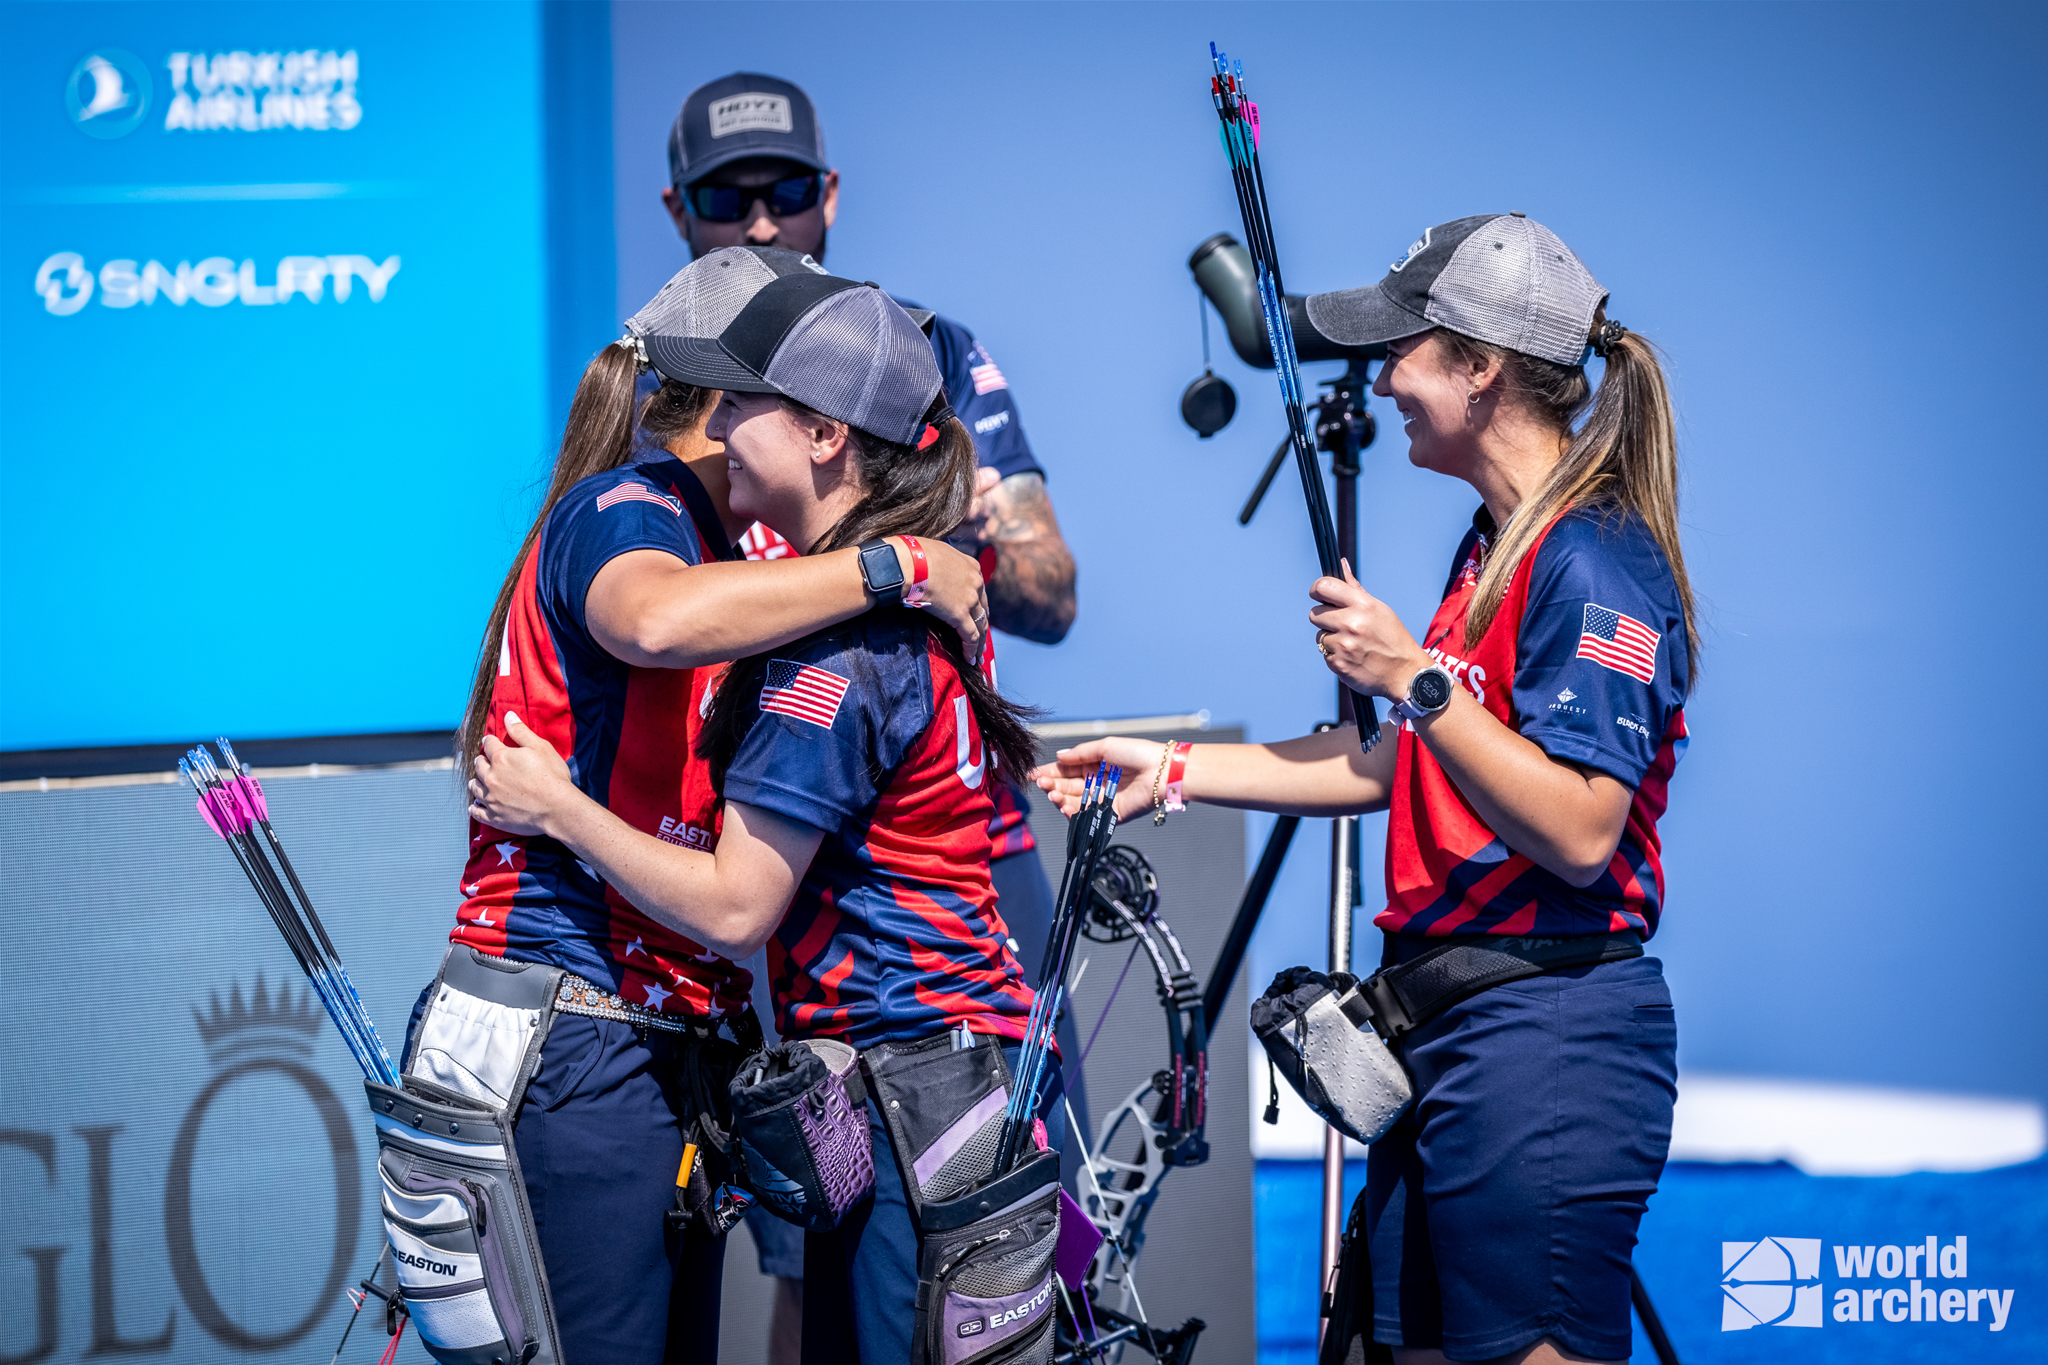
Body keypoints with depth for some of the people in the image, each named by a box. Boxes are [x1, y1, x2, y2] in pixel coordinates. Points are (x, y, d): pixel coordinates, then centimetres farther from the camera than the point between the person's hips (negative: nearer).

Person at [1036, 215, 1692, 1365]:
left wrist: (1414, 676, -20)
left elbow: (1579, 829, -23)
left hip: (1546, 1045, -10)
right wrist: (1172, 771, 20)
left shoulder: (1597, 561, -15)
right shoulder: (1497, 546, 16)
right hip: (1448, 1031, 10)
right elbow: (1410, 765, 22)